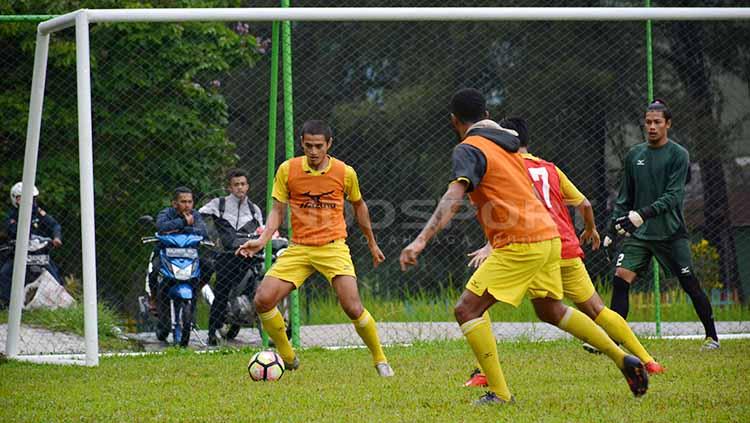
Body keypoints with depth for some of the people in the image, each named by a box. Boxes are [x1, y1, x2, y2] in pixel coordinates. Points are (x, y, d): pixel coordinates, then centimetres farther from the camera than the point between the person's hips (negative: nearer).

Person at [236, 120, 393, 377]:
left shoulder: (345, 172, -2)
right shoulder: (287, 170, -2)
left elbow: (359, 206, 15)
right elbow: (277, 210, 4)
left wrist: (372, 243, 24)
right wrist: (262, 239, -13)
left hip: (333, 247, -2)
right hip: (298, 249, 2)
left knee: (352, 307, -17)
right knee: (263, 299, -13)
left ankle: (380, 360, 6)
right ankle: (287, 358, 7)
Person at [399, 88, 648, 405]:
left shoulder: (469, 150, -9)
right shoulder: (507, 144, 17)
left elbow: (454, 198, -26)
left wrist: (421, 240, -34)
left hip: (520, 244, -9)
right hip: (547, 236, 9)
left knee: (467, 309, -6)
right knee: (550, 310, 26)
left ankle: (499, 393, -11)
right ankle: (622, 358, 28)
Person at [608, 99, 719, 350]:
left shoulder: (678, 155, -5)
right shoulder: (634, 155, 11)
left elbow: (673, 196, -14)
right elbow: (625, 195, 19)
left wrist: (644, 214, -25)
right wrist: (617, 223, 6)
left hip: (671, 233, -4)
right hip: (639, 234, 4)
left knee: (690, 285, 1)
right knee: (620, 279, -12)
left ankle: (712, 336, 17)